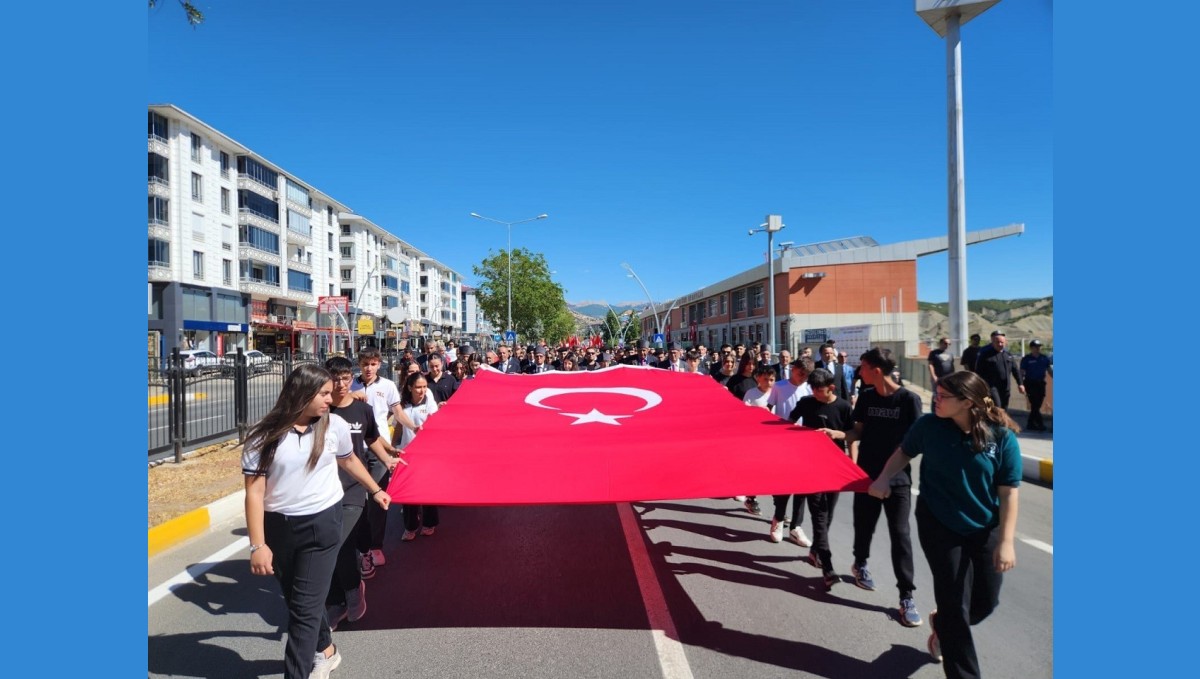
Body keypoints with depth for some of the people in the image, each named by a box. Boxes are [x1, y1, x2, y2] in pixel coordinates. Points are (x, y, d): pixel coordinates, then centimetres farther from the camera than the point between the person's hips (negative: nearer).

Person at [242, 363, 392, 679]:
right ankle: (324, 649, 44)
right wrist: (258, 545, -12)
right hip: (278, 527, 2)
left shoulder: (334, 426, -6)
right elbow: (254, 493, -8)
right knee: (297, 600, 19)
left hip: (322, 523, -1)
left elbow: (349, 461, 13)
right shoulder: (263, 437, -9)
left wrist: (375, 490, 23)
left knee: (305, 606, -2)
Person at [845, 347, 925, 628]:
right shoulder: (866, 397, 1)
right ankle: (860, 565, 41)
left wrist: (897, 465, -14)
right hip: (866, 474, 3)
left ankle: (907, 597, 9)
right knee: (864, 526, 15)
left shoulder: (909, 399, -10)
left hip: (897, 478, -3)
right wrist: (853, 461, -6)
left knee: (900, 535, -2)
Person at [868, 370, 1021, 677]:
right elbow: (905, 452, 5)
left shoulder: (1002, 437, -16)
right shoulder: (930, 425, -14)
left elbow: (1008, 493, -11)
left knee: (986, 600, 14)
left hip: (985, 528, 2)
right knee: (955, 603, 2)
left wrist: (1006, 541, -13)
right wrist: (883, 478, -10)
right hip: (939, 525, -1)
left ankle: (943, 626, 46)